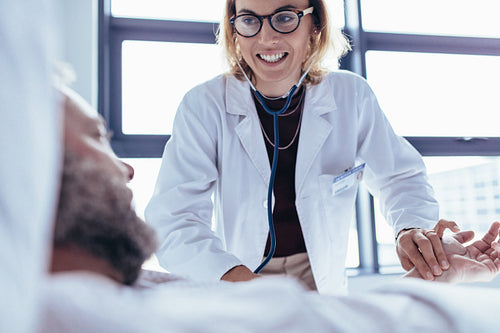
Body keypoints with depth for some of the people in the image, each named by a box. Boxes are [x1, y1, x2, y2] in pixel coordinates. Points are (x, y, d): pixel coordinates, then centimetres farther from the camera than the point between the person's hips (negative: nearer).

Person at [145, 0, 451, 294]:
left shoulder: (351, 97, -6)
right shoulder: (204, 106, -13)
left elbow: (399, 176, 6)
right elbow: (173, 219, -22)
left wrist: (412, 228, -17)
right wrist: (237, 278, -40)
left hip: (321, 284, 2)